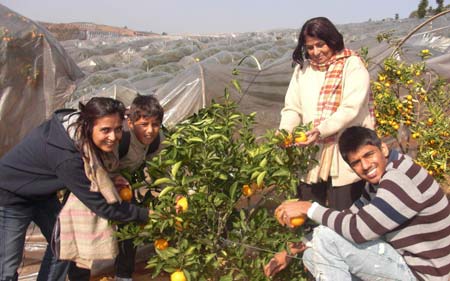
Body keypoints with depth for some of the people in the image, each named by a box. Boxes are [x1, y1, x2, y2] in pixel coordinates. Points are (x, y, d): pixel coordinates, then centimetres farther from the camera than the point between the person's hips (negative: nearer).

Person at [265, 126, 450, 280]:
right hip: (402, 262, 9)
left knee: (326, 238, -18)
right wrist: (294, 251, 3)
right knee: (312, 256, 6)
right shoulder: (377, 182, 7)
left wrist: (309, 208, -17)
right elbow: (349, 221, 9)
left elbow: (358, 230, -28)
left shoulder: (402, 179, -24)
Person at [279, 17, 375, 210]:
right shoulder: (302, 68, 12)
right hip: (312, 155, 5)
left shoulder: (352, 66, -4)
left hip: (346, 157, -4)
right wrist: (285, 131, -11)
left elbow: (351, 109, -15)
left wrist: (321, 130, -28)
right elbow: (292, 108, 10)